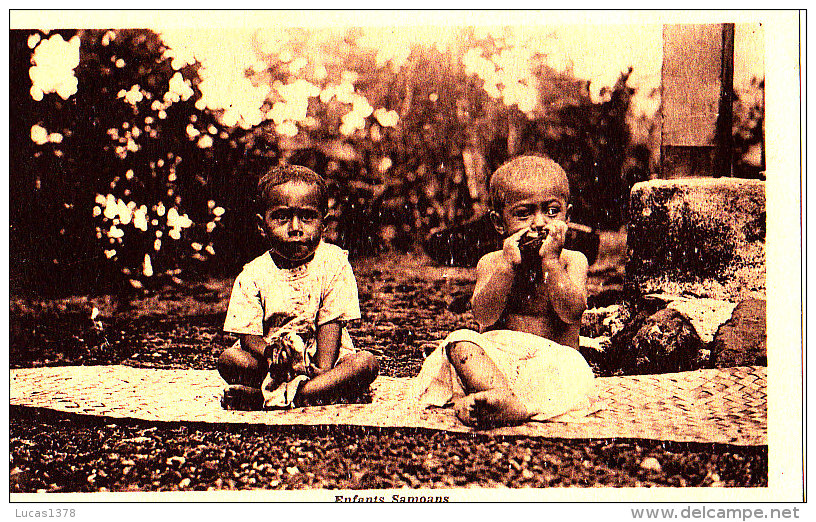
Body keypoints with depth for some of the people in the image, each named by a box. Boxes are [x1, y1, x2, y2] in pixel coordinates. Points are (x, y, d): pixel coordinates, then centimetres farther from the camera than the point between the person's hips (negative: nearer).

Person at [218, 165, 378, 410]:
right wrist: (270, 353, -30)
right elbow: (249, 335, -7)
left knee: (366, 362, -27)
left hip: (321, 358, 0)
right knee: (229, 358, -22)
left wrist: (323, 369, -21)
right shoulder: (252, 276, -5)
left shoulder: (333, 263, -5)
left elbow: (331, 323, -8)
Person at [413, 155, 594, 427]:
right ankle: (511, 402, -47)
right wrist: (508, 264, -17)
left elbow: (571, 311, -14)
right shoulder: (491, 264, 5)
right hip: (496, 356, 1)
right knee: (460, 340, -26)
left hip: (551, 357, -1)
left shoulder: (572, 261, 4)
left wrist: (550, 260, -15)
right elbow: (484, 315, -11)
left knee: (572, 364, -34)